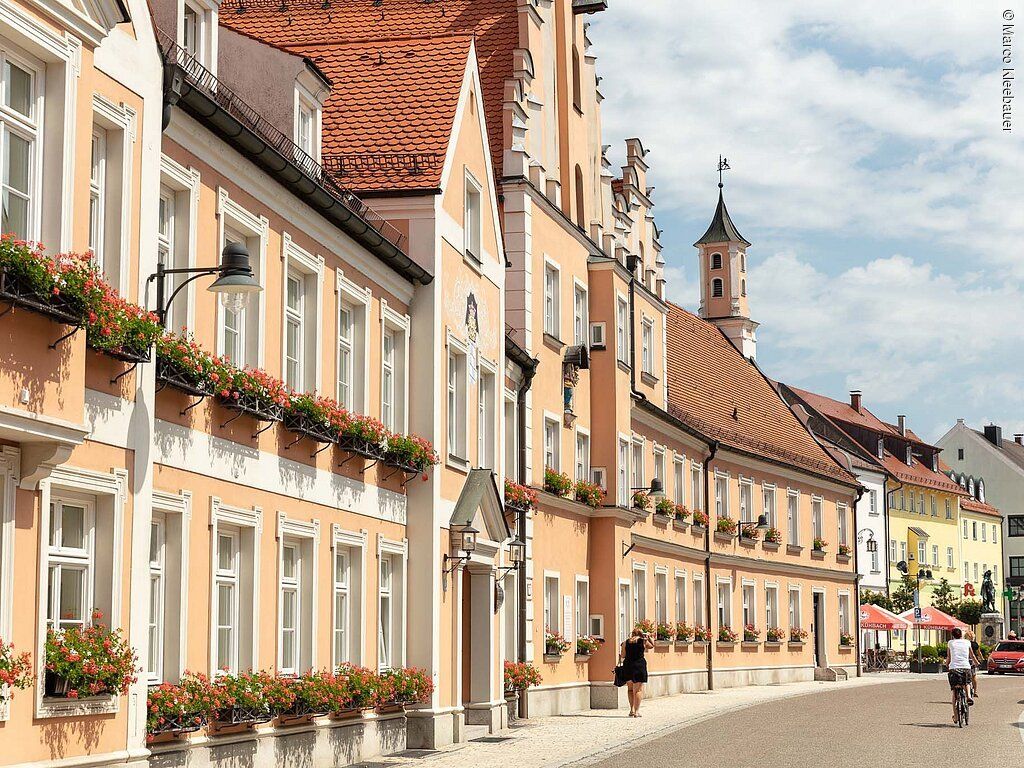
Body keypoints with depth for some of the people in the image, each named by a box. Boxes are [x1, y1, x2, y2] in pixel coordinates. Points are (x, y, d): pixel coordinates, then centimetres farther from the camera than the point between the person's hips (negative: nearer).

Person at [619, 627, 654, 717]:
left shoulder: (626, 642, 4)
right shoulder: (643, 641, -1)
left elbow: (622, 655, 4)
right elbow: (652, 645, 17)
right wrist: (648, 637, 23)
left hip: (628, 665, 3)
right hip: (640, 665, -3)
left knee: (630, 689, 16)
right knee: (638, 690, 1)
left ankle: (632, 709, 12)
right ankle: (636, 711, -4)